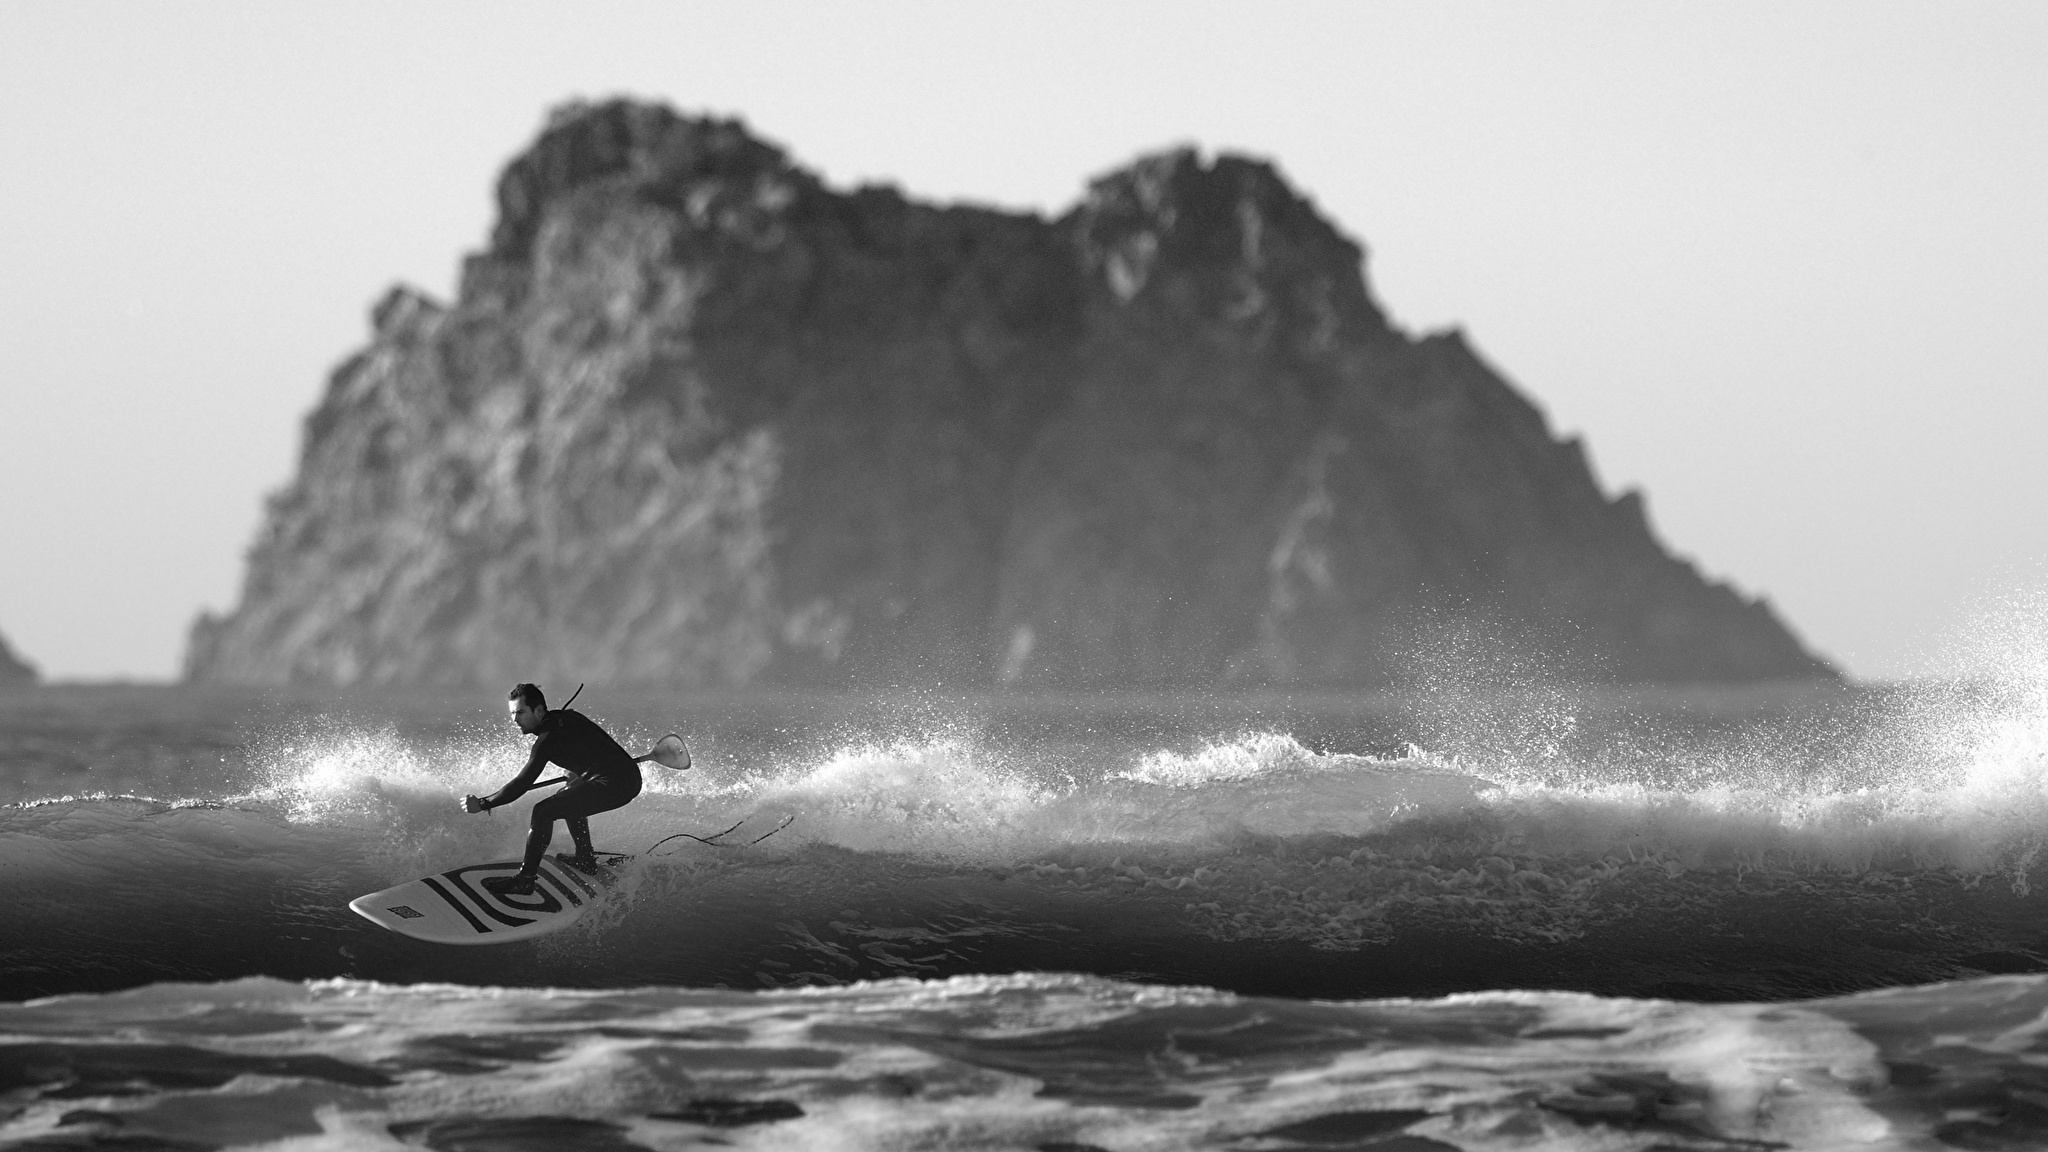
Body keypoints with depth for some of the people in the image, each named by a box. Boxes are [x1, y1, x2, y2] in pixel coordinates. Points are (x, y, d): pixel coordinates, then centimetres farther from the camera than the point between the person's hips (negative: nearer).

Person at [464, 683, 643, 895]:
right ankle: (586, 859, 37)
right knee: (569, 797, 34)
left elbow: (523, 783, -17)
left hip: (613, 785, -10)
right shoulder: (565, 717, 13)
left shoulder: (550, 738, -14)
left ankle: (526, 879, -14)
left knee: (543, 812, -13)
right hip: (630, 776, 10)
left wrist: (483, 804, -18)